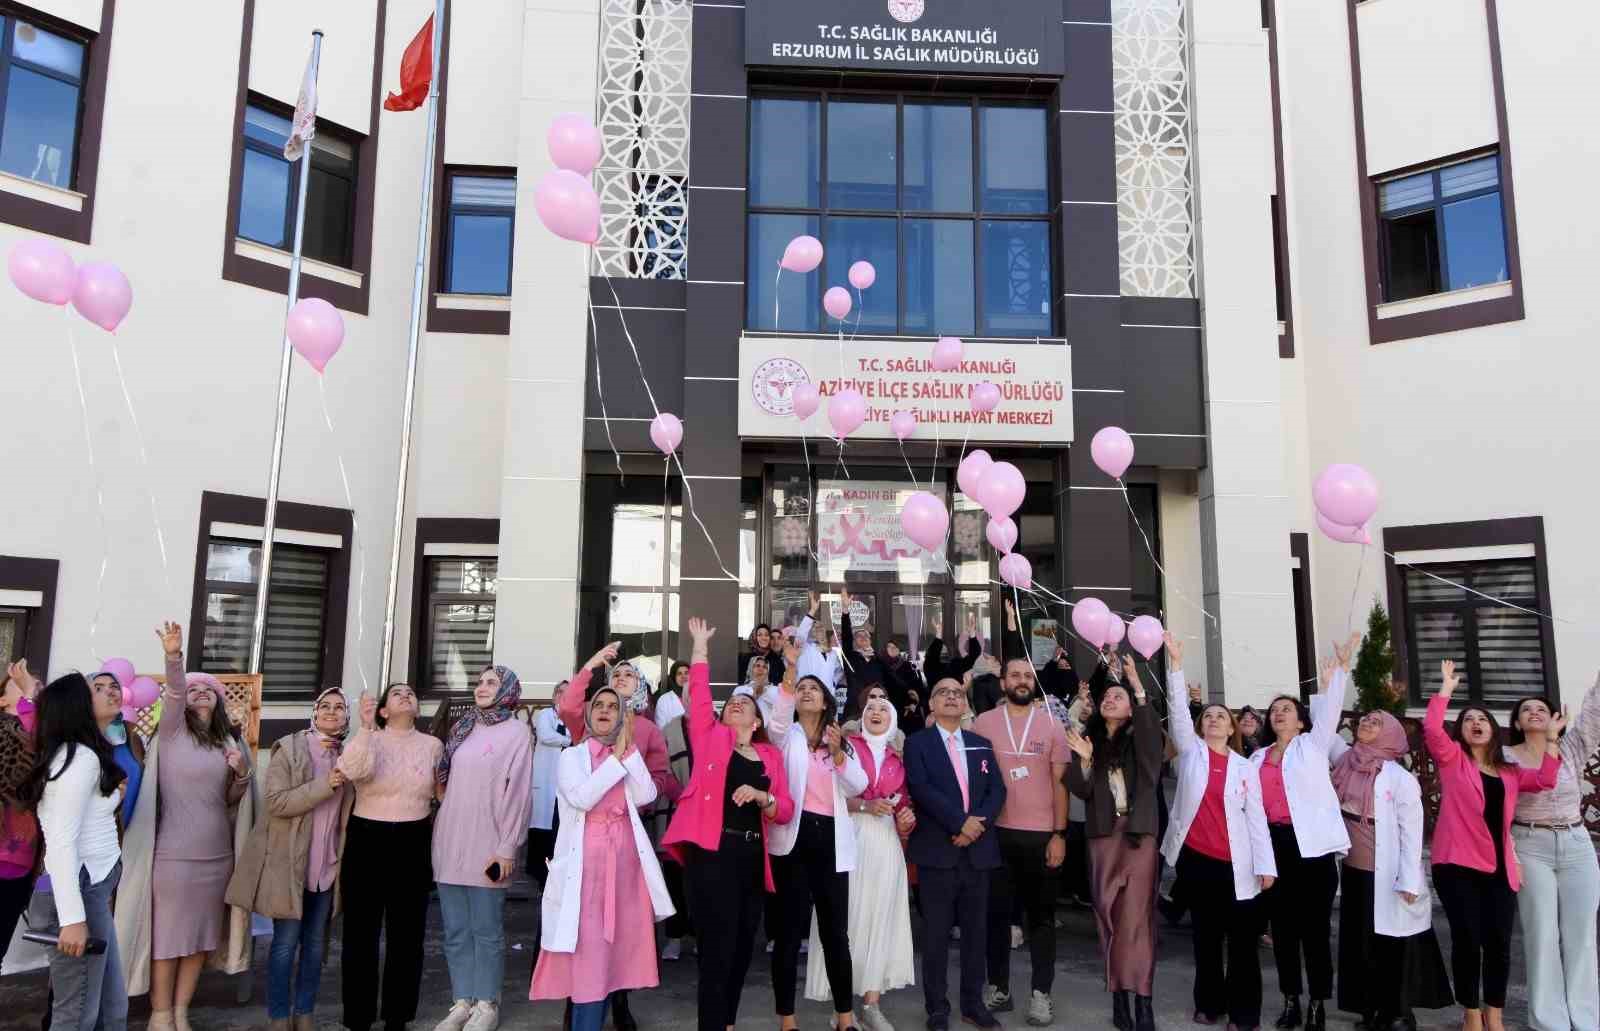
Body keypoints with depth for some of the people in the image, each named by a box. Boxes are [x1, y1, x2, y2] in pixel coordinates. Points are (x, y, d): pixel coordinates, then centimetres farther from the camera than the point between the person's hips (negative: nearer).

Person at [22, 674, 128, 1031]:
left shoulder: (63, 755, 16)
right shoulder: (82, 757, -13)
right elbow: (61, 843, -19)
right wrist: (72, 917, -22)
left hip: (93, 887, 10)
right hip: (83, 890, -10)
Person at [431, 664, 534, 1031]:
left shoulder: (516, 732, -3)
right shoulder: (462, 728, 14)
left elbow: (517, 793, -8)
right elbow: (446, 784, 17)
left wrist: (507, 847, -13)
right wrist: (441, 830, 10)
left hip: (487, 844, -5)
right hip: (450, 840, 5)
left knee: (486, 929, 1)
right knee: (455, 930, 9)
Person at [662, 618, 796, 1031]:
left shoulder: (771, 754, 14)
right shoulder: (711, 736, 8)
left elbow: (786, 810, 8)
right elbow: (699, 690, 0)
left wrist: (761, 797, -11)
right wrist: (701, 644, 5)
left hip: (752, 855, 4)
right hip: (712, 850, -4)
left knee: (742, 949, 12)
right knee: (717, 950, -7)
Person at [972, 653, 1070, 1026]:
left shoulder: (1051, 724, 2)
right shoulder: (983, 722, 1)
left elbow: (1059, 783, 2)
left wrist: (1059, 833, -4)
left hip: (1041, 833, 0)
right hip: (996, 832, 0)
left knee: (1041, 915, 8)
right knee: (996, 912, 9)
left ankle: (1041, 993, 17)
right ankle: (998, 987, 22)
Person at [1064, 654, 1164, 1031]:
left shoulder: (1139, 740, 4)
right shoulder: (1090, 739, 11)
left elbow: (1155, 738, -21)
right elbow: (1081, 790, 4)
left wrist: (1139, 688, -27)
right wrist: (1084, 760, -16)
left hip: (1139, 832, -3)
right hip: (1102, 834, 3)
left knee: (1136, 914, -8)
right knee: (1108, 913, 4)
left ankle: (1140, 997, -8)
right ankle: (1119, 991, 11)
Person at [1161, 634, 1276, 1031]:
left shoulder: (1245, 768, 6)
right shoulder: (1191, 751, 4)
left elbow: (1257, 818, 2)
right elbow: (1177, 707, -7)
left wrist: (1265, 865, -4)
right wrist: (1175, 662, -16)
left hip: (1234, 863, 0)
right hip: (1193, 857, 0)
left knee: (1242, 938, 3)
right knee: (1205, 934, 11)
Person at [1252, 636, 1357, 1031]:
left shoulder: (1313, 744, 6)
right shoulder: (1258, 757, 17)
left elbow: (1329, 711, -8)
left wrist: (1340, 669, -20)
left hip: (1312, 842, -4)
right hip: (1274, 843, 4)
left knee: (1315, 925, 0)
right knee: (1282, 925, 9)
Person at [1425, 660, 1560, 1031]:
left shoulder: (1508, 771, 20)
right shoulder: (1452, 759, 6)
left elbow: (1545, 780, 6)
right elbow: (1431, 728, -10)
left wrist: (1550, 740, 4)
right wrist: (1447, 687, -6)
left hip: (1499, 866, 4)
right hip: (1458, 864, -4)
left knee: (1499, 942, 2)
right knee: (1467, 940, -4)